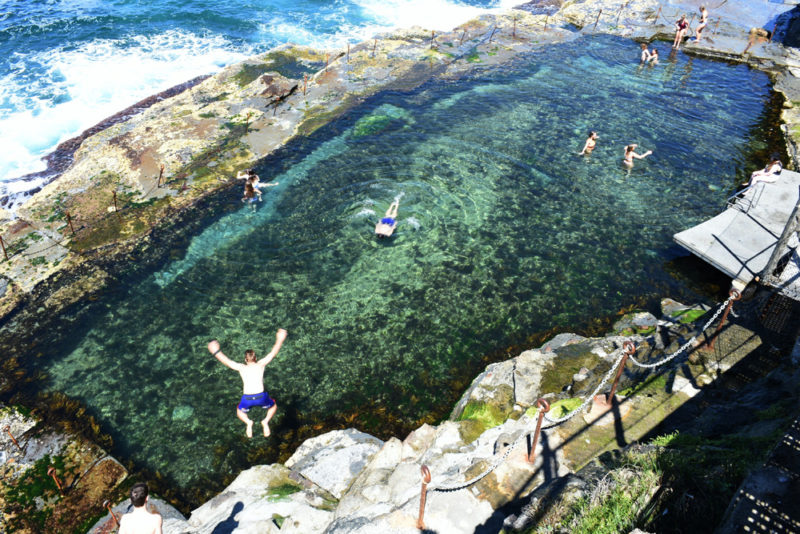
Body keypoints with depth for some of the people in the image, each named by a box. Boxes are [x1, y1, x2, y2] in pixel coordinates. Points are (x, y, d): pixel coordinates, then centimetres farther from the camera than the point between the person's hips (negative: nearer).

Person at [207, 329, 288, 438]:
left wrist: (216, 352, 31)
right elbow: (273, 353, 16)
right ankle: (266, 421, 1)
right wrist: (279, 340, 28)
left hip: (247, 399, 1)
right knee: (273, 406, 30)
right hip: (261, 396, 0)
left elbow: (226, 361, 17)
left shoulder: (241, 368, 8)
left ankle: (248, 422, 1)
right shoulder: (261, 364, 8)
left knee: (240, 412, 33)